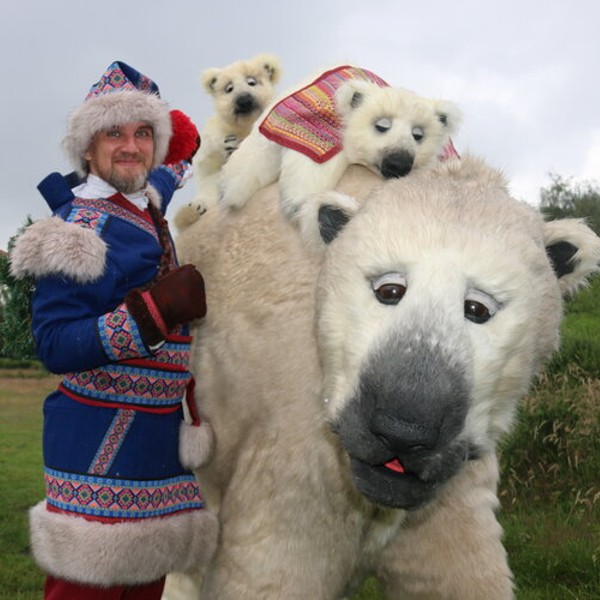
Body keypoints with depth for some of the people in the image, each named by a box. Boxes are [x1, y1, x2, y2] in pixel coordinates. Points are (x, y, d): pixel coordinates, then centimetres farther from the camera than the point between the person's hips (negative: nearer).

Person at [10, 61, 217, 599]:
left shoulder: (149, 203, 11)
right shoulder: (80, 226, -13)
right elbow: (55, 345, -21)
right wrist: (157, 309, -26)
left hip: (161, 439, 8)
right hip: (102, 446, -8)